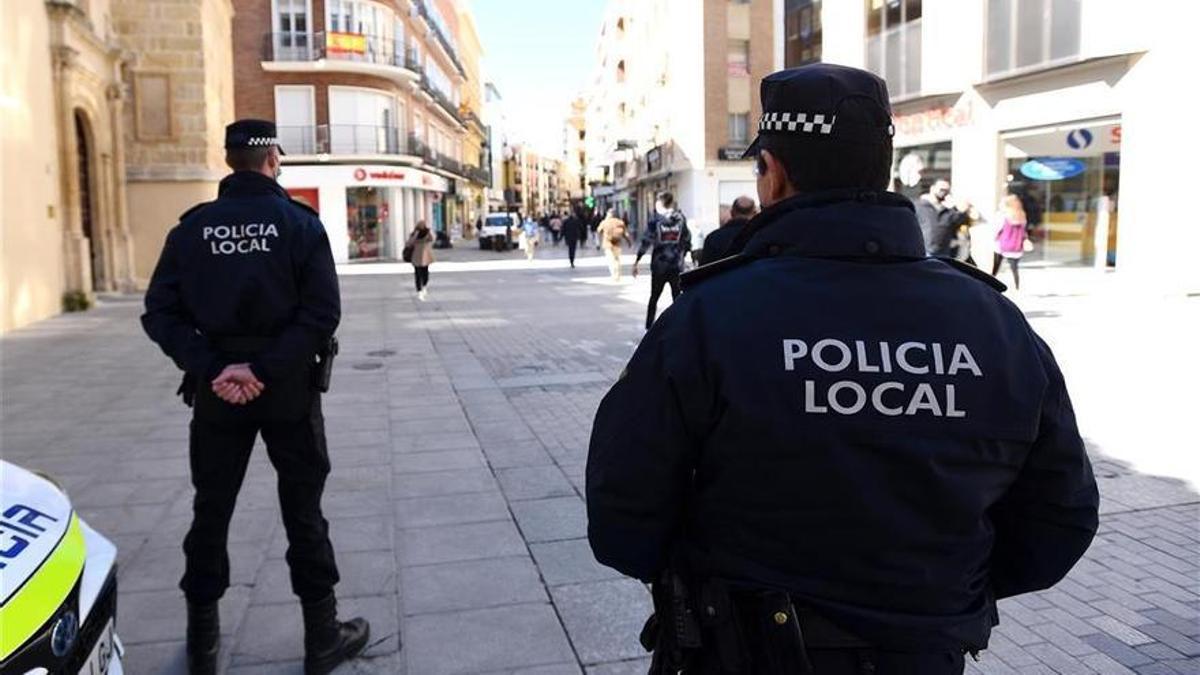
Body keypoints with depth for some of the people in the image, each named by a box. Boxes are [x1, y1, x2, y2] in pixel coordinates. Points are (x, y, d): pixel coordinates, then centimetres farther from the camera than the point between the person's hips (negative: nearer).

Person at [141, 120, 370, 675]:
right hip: (288, 387, -2)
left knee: (211, 510, 15)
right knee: (302, 510, 8)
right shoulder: (300, 223, -6)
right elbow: (322, 311, -16)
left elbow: (161, 313, -7)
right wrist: (265, 370, -17)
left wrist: (212, 369, -13)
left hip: (217, 387, 2)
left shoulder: (192, 227, 1)